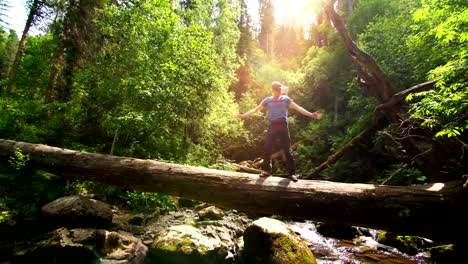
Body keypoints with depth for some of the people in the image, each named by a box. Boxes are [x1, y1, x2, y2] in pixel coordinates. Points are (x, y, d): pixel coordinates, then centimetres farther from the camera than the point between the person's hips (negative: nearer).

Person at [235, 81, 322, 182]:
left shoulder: (286, 99, 11)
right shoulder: (267, 100, 13)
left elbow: (298, 108, 5)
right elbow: (255, 109, 9)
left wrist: (311, 115, -6)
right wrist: (243, 115, 0)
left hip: (283, 125, -1)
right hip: (272, 126, 1)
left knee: (287, 150, -1)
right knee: (267, 149, 2)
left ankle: (292, 172, 5)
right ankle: (266, 170, 16)